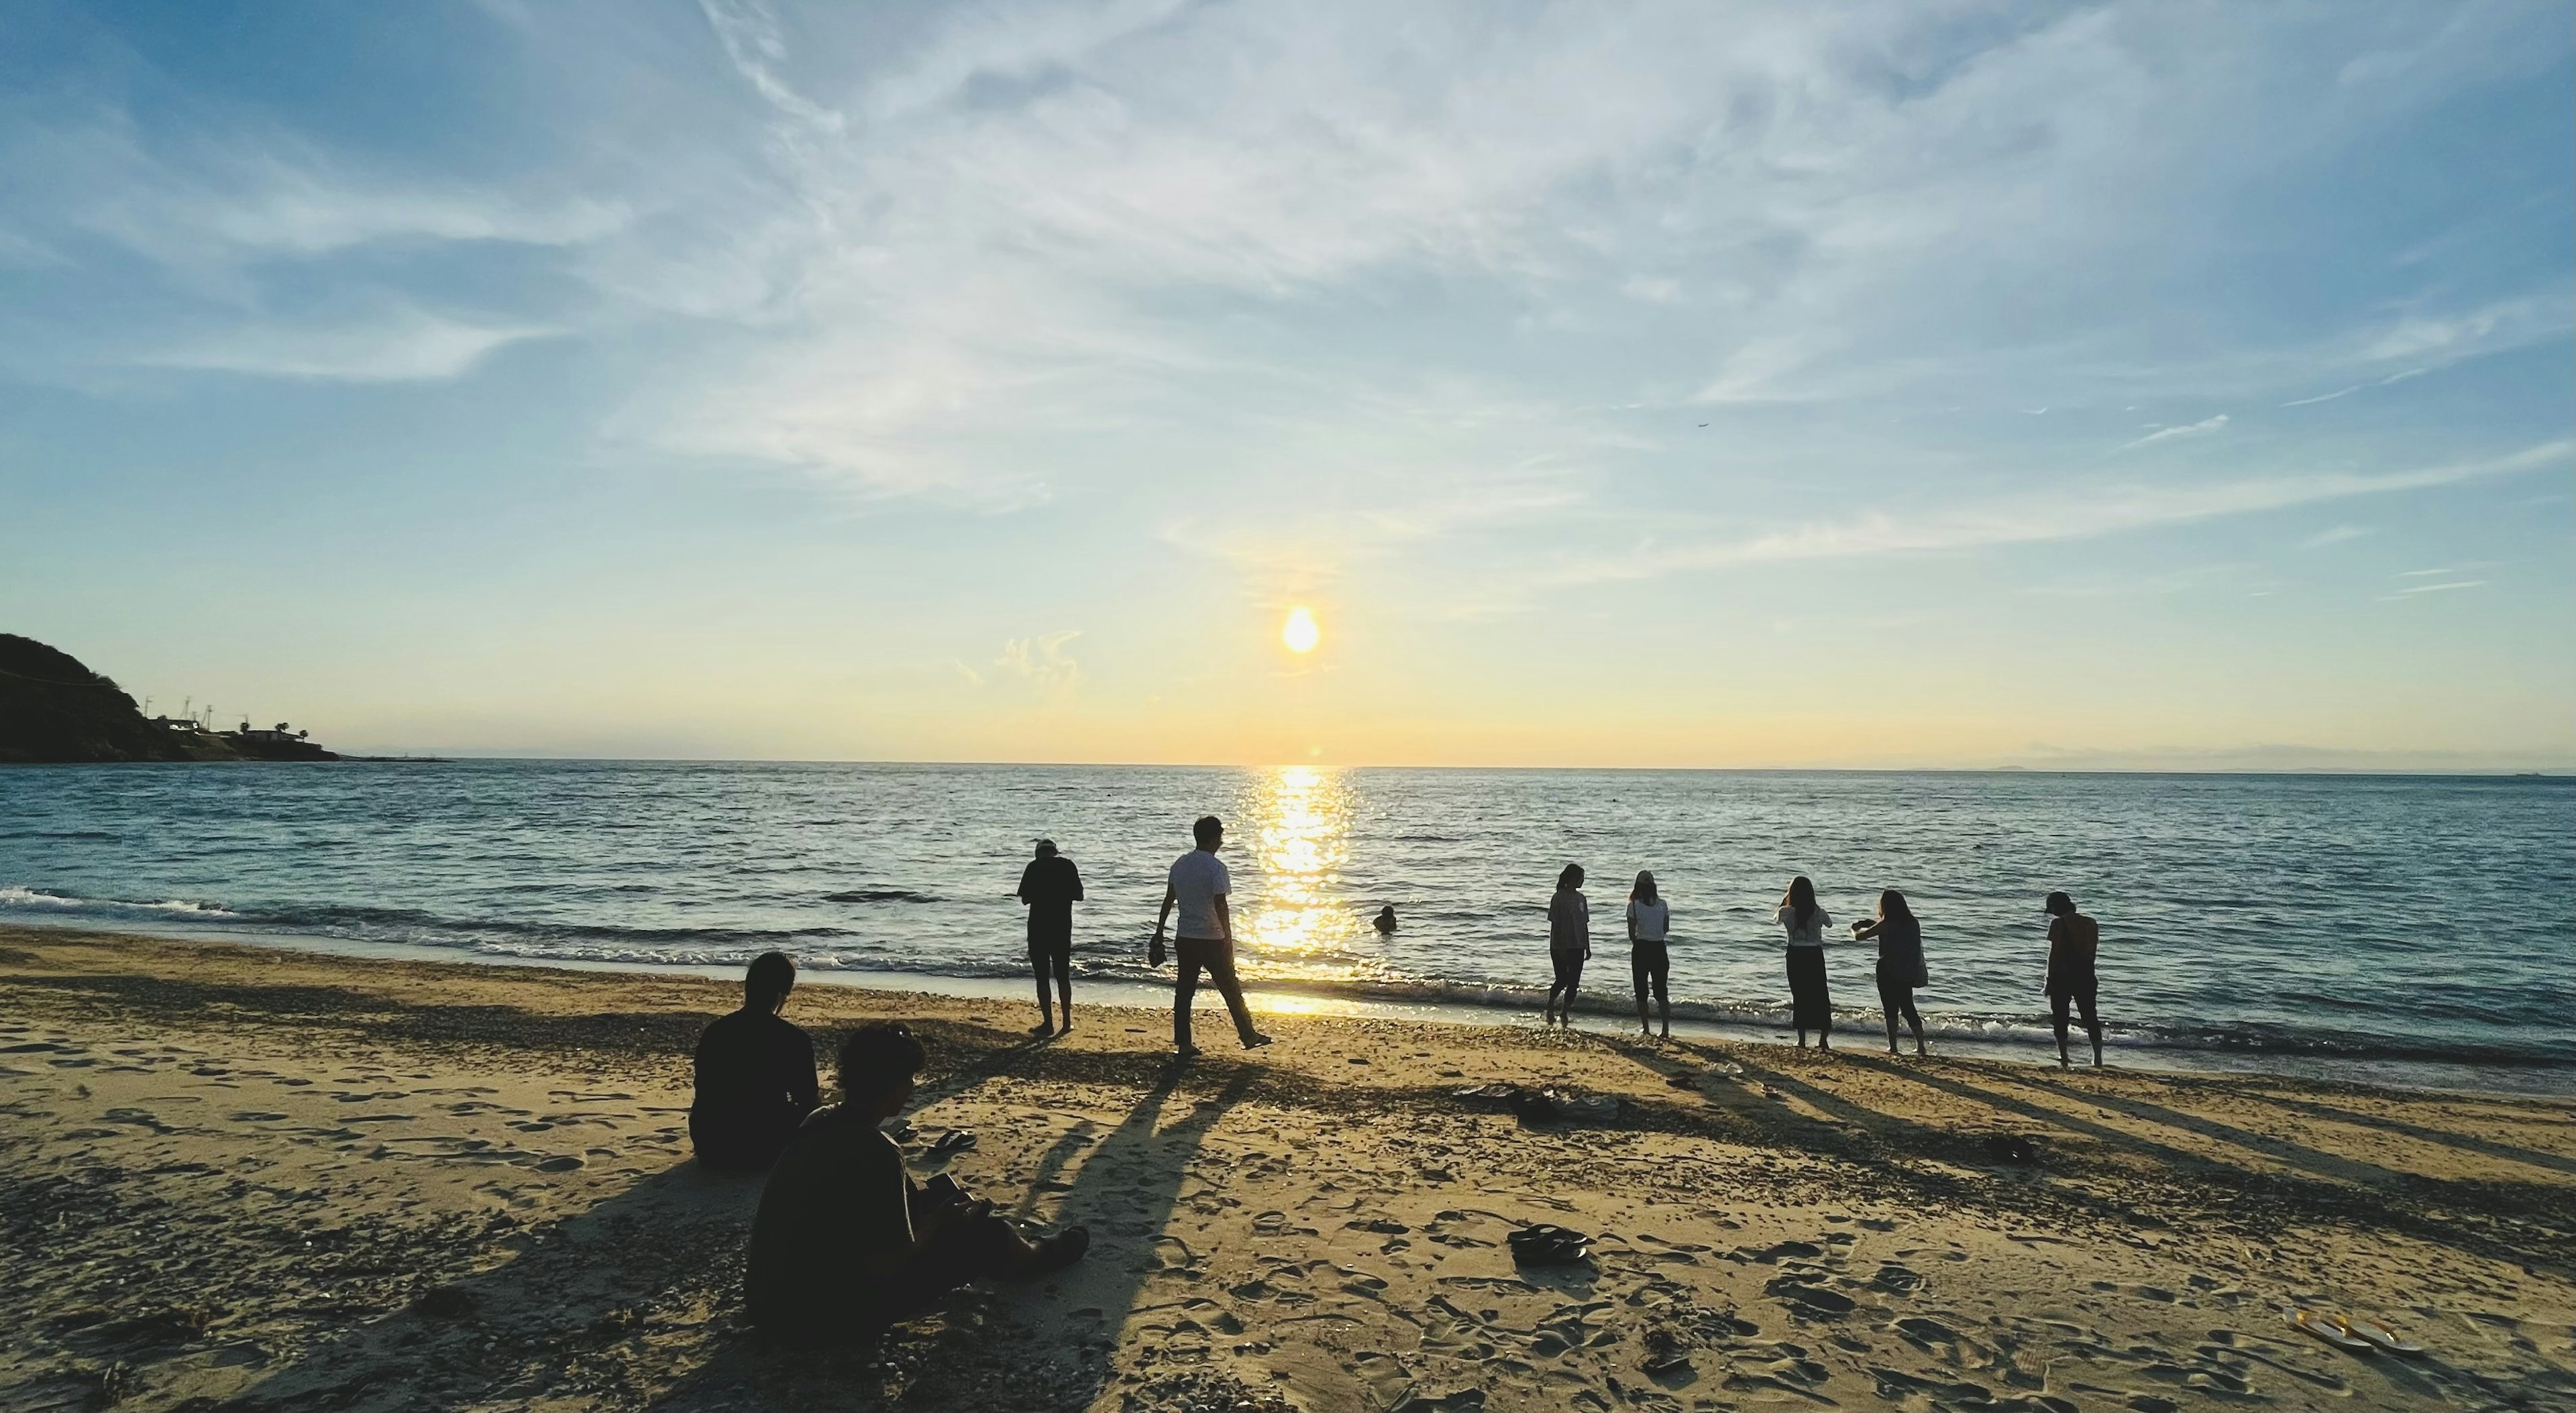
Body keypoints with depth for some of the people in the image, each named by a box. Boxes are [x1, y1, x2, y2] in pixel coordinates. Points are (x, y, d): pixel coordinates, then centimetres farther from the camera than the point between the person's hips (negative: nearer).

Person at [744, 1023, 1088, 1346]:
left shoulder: (819, 1122, 0)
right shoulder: (876, 1151, -26)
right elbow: (888, 1266, -21)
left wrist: (935, 1212, 19)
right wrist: (937, 1222, -3)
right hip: (823, 1316, -8)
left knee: (940, 1195, 21)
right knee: (981, 1233, 7)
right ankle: (1032, 1258, 40)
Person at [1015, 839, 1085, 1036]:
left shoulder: (1034, 867, -3)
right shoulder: (1068, 865, 2)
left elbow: (1025, 899, -2)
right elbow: (1079, 896, 5)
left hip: (1039, 927, -2)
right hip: (1063, 926, 3)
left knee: (1042, 977, 4)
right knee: (1063, 975, 14)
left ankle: (1048, 1023, 3)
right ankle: (1067, 1021, 15)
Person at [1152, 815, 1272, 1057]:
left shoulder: (1180, 864, 6)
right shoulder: (1216, 867, -14)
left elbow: (1168, 900, 11)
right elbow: (1220, 906, -19)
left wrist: (1159, 932, 17)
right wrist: (1229, 938, -14)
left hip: (1184, 939, 5)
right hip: (1212, 940, -5)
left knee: (1184, 991, 8)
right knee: (1231, 989, 8)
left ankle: (1183, 1044, 9)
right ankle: (1248, 1036, 19)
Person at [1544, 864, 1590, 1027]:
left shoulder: (1581, 898, 9)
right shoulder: (1559, 898, -9)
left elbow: (1585, 925, 14)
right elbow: (1555, 925, -11)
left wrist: (1588, 948, 13)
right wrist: (1560, 948, -15)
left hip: (1577, 947, 6)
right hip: (1560, 947, -6)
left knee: (1574, 981, 3)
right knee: (1562, 980, -2)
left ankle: (1566, 1013, 13)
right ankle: (1550, 1006, 21)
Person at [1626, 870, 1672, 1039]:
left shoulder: (1634, 906, -11)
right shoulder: (1662, 904, -1)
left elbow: (1631, 933, -7)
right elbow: (1666, 929, 7)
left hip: (1641, 949, -3)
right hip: (1659, 949, 3)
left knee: (1641, 991, 9)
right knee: (1661, 991, 9)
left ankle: (1645, 1029, 11)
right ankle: (1666, 1030, 2)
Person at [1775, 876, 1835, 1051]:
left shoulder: (1787, 912, -10)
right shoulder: (1818, 913, -7)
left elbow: (1778, 919, 13)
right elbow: (1830, 924, 15)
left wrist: (1784, 901, 17)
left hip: (1795, 956, -1)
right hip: (1815, 956, 1)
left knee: (1799, 997, 7)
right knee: (1820, 996, 12)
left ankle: (1802, 1040, 8)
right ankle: (1823, 1039, 10)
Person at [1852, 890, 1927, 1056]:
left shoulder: (1886, 925, -13)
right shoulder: (1913, 923, 5)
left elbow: (1860, 936, -8)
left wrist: (1855, 929, 17)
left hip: (1888, 972, -5)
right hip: (1908, 973, 6)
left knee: (1891, 1009, 3)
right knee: (1908, 1008, 15)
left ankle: (1893, 1047, 3)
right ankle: (1921, 1047, 13)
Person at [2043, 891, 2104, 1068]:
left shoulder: (2058, 924, -9)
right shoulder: (2091, 923, 6)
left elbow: (2054, 954, -11)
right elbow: (2093, 951, 9)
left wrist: (2049, 980, -6)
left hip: (2062, 976, -5)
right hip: (2086, 976, 5)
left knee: (2060, 1018, 6)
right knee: (2090, 1016, 15)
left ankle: (2064, 1060, 5)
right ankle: (2098, 1059, 19)